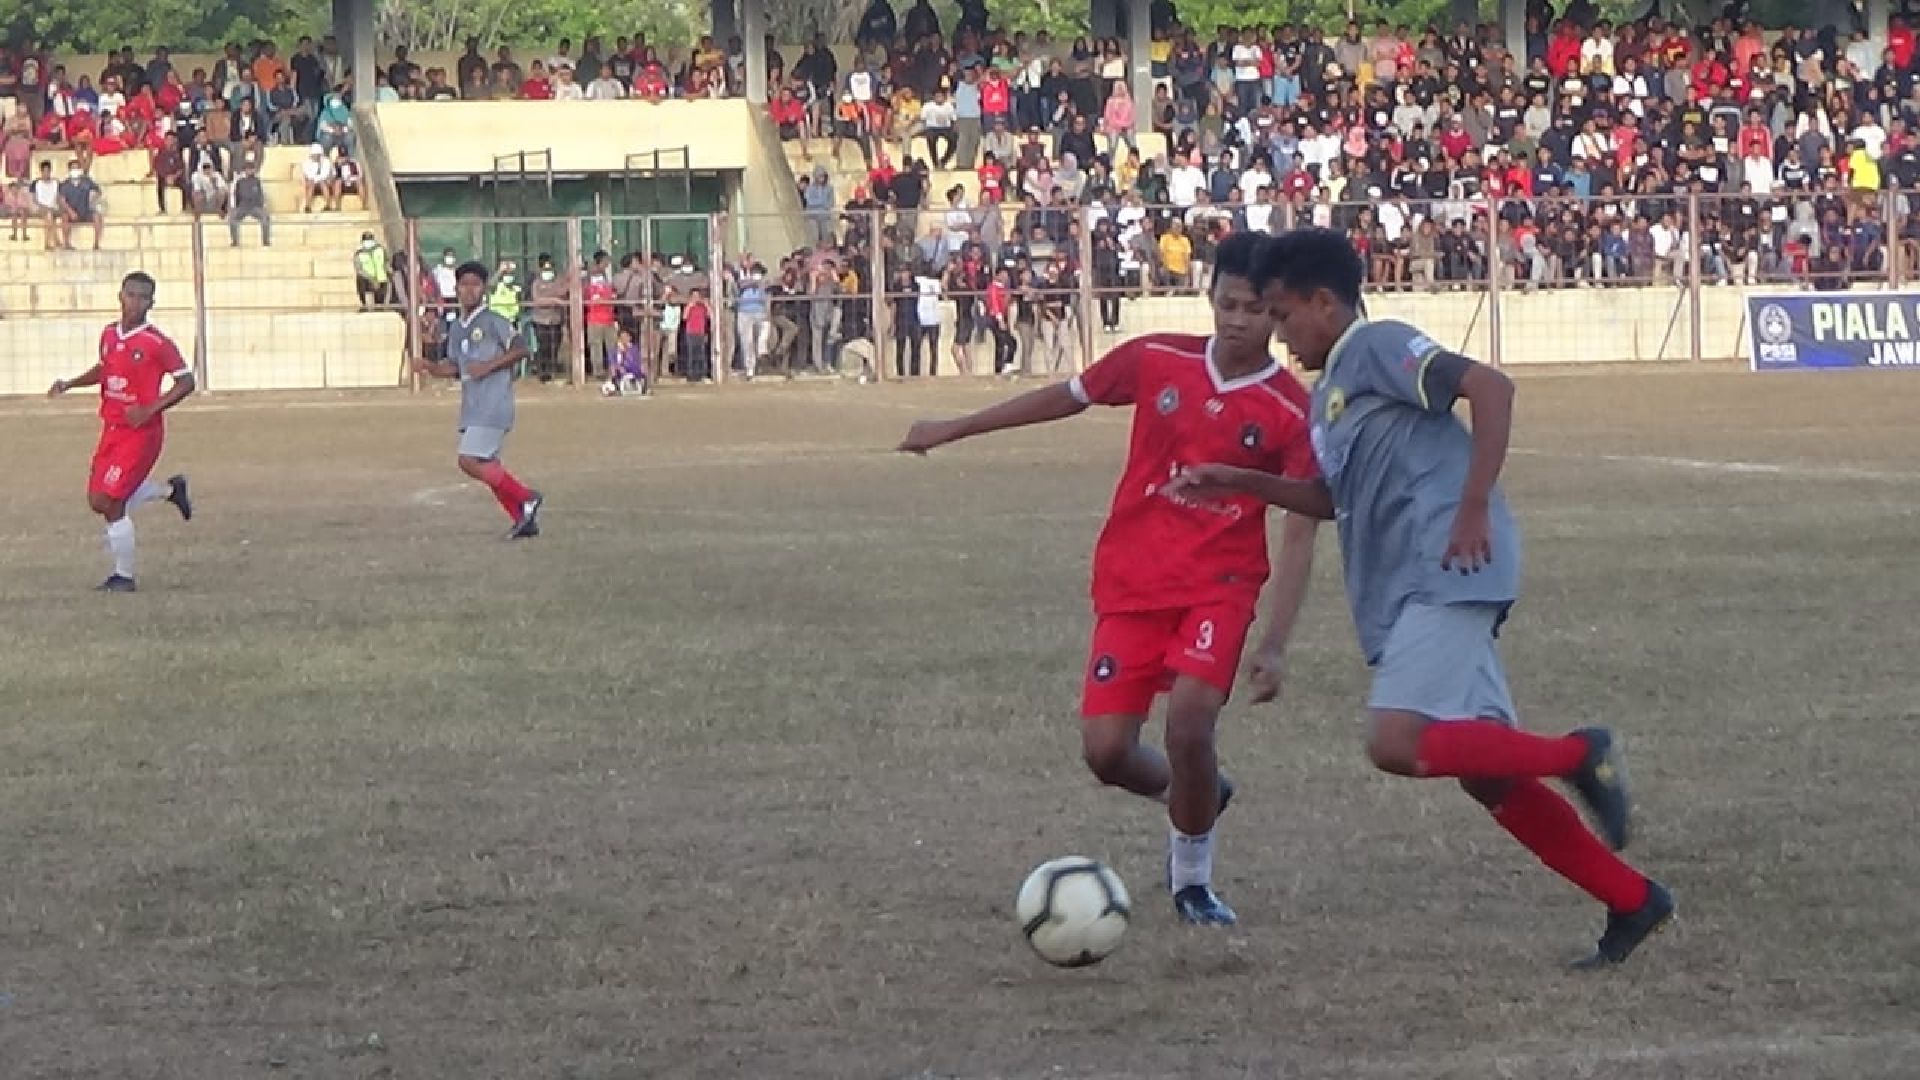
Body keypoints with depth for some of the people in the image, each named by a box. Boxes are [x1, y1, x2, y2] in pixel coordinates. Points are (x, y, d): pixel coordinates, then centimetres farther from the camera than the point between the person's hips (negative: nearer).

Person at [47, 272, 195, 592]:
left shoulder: (156, 343, -14)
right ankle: (170, 489, 33)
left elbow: (186, 381, -10)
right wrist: (69, 384, 10)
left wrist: (150, 409, -19)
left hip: (140, 432, -7)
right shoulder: (109, 335, 6)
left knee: (110, 502, -10)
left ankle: (124, 576, 6)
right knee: (98, 501, 12)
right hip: (111, 430, 7)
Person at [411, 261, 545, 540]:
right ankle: (524, 520, 15)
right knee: (489, 468, 7)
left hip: (493, 405, -8)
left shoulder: (493, 322, -9)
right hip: (471, 409, 8)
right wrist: (430, 367, 3)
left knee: (470, 462, -15)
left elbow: (521, 349, -11)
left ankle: (526, 498, -4)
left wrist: (489, 366, -17)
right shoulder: (456, 328, 15)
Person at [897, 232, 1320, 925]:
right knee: (1106, 749, -6)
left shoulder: (1293, 413, -9)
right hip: (1131, 582, 3)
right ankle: (1193, 795, 30)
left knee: (1189, 720, -24)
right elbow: (1067, 397, 14)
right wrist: (952, 430, 20)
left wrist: (1275, 645, -17)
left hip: (1219, 586, -3)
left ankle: (1192, 881, 1)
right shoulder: (1157, 361, -1)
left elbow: (1299, 535, -8)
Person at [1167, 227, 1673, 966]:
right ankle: (1632, 901, 11)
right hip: (1404, 594, 10)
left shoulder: (1378, 347, -5)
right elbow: (1336, 499, 35)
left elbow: (1489, 386, -17)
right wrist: (1243, 484, 24)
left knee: (1396, 743, -23)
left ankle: (1577, 755, -11)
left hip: (1447, 576, -10)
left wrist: (1475, 508, -20)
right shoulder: (1329, 392, 23)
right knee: (1485, 771, 6)